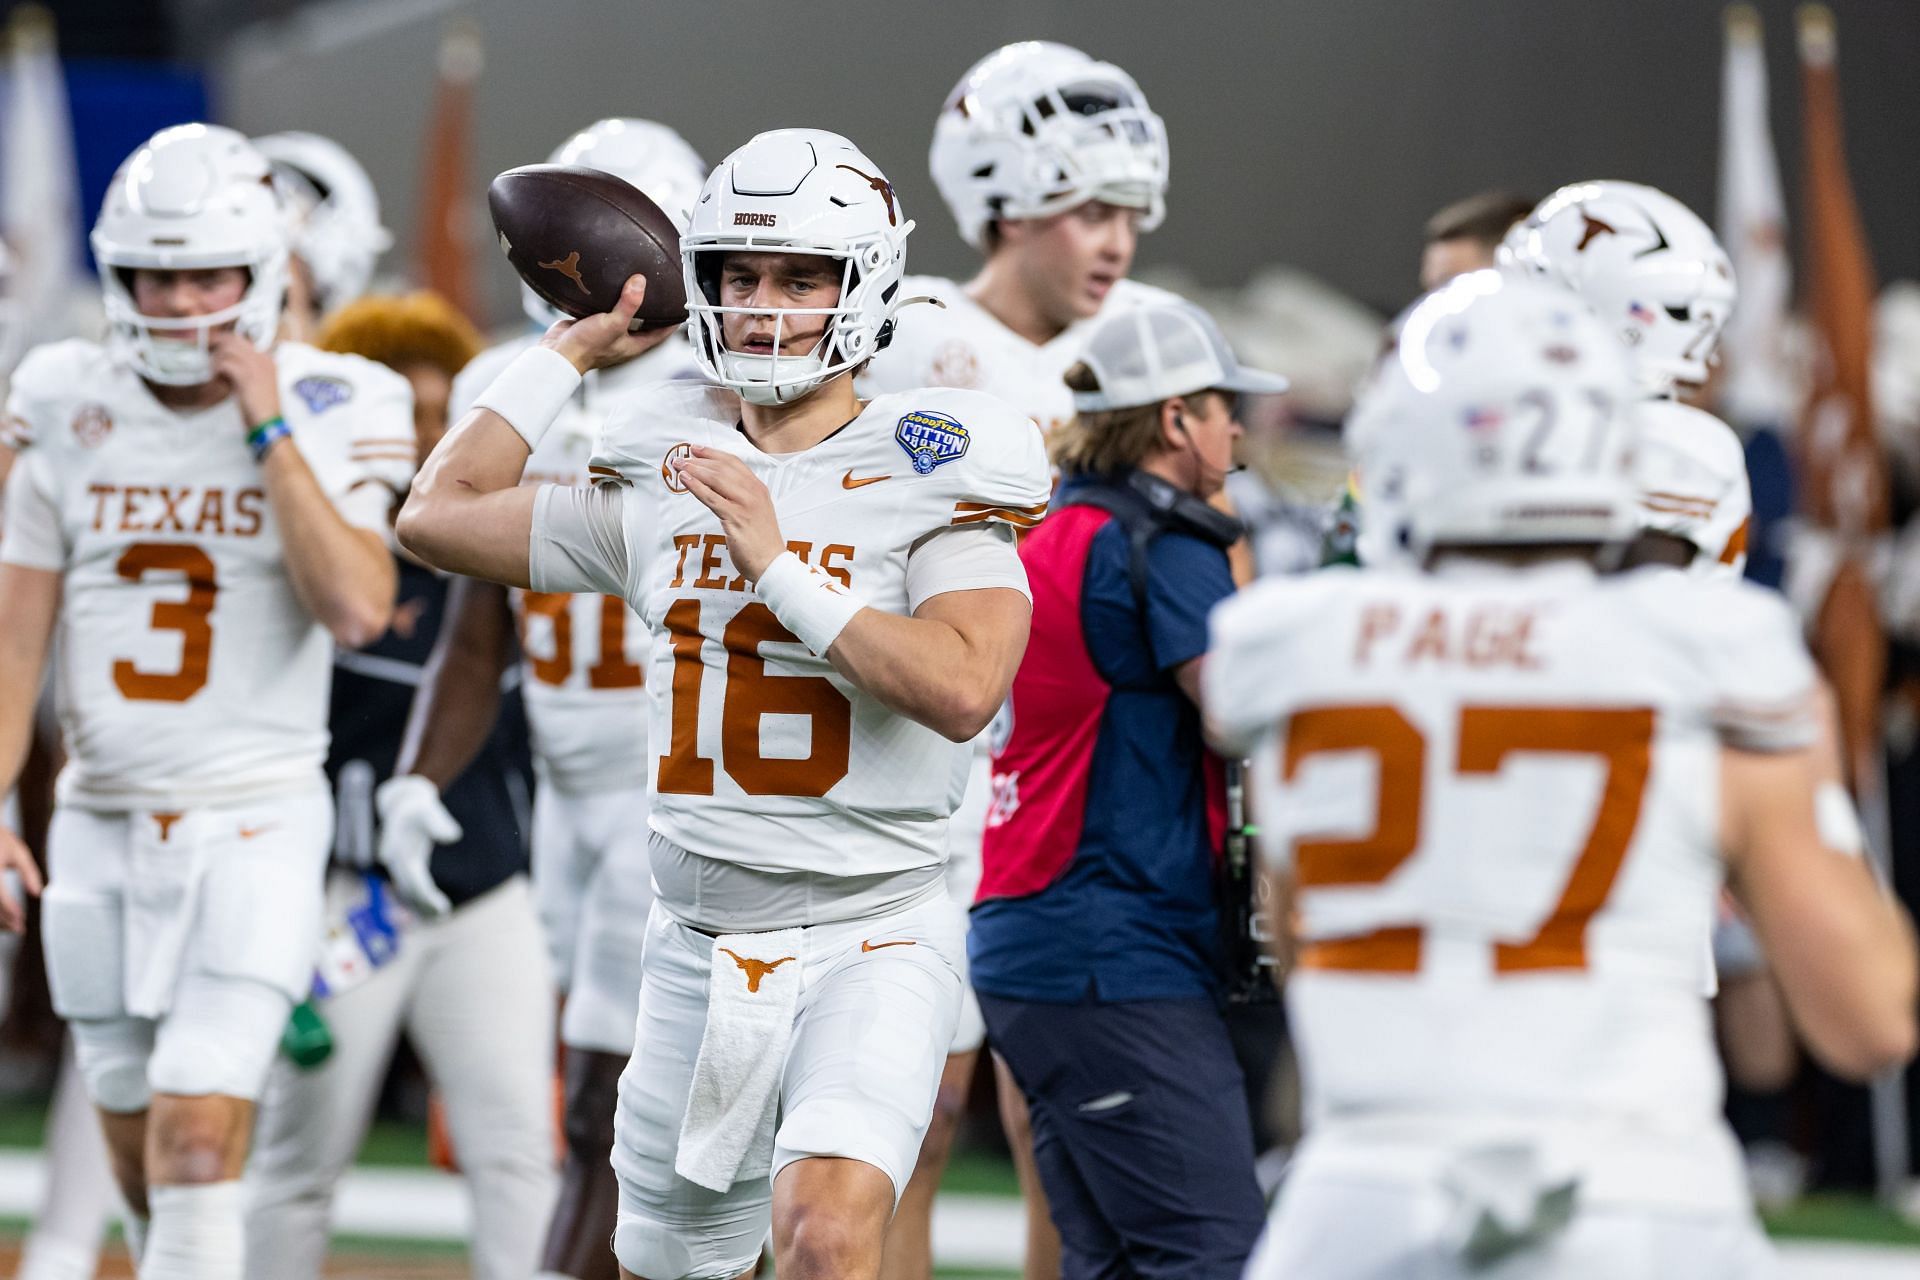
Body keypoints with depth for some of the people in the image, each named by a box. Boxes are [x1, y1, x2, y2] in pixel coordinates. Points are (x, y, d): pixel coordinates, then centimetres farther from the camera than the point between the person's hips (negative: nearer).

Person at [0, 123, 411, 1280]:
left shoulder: (324, 419, -4)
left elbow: (358, 611, -20)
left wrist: (268, 433, -18)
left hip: (255, 823, -4)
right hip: (103, 824, 4)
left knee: (198, 1141, -16)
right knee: (145, 1170, 11)